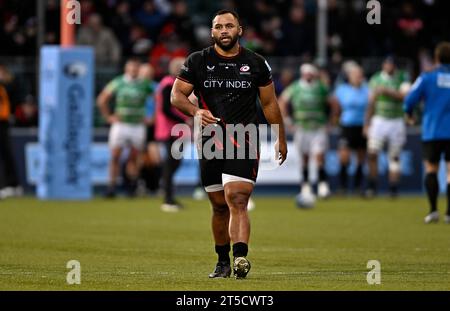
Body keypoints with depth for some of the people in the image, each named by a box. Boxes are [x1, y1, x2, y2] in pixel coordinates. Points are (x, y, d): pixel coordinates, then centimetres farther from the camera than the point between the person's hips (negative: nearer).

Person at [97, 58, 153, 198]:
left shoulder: (144, 85, 3)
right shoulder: (118, 83, 2)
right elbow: (102, 100, 8)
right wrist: (108, 117, 4)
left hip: (137, 126, 1)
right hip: (120, 124, -1)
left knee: (134, 157, 3)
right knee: (115, 156, -7)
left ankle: (132, 187, 11)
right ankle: (112, 185, -5)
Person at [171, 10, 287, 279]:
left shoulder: (256, 63, 5)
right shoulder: (198, 62, 6)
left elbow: (269, 103, 13)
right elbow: (177, 95, 5)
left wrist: (281, 140, 17)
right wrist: (196, 111, -16)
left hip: (244, 144, -2)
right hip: (210, 143, 2)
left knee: (237, 201, -18)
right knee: (219, 206, 9)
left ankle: (240, 257, -31)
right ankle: (223, 261, 22)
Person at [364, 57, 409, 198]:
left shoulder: (402, 79, 0)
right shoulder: (376, 79, 5)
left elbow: (404, 96, -14)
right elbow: (371, 103, 10)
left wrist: (387, 91, -22)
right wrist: (366, 124, 9)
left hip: (397, 121, -1)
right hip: (379, 121, 1)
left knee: (394, 157, 2)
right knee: (372, 153, -10)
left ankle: (393, 189, 7)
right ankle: (372, 186, 0)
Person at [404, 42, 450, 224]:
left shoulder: (427, 78, -3)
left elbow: (409, 101, -4)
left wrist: (409, 114, 16)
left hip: (432, 132, -1)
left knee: (431, 169, 9)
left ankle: (433, 210, -3)